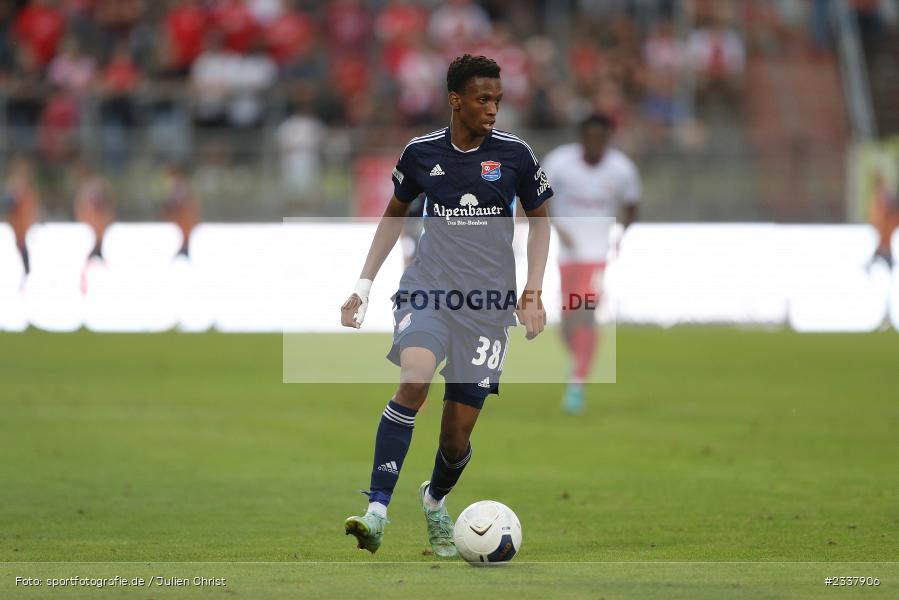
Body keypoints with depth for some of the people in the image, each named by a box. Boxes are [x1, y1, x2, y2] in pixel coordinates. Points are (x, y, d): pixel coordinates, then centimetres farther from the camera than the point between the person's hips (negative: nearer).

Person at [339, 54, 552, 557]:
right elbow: (395, 215, 17)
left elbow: (539, 219, 12)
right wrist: (364, 285, 12)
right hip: (427, 289, 0)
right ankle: (377, 512, -30)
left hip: (488, 302, 0)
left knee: (458, 434, 1)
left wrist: (533, 291, 1)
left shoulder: (515, 154, -1)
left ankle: (436, 501, 36)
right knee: (415, 379, -29)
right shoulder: (422, 153, 2)